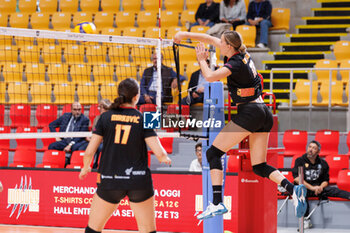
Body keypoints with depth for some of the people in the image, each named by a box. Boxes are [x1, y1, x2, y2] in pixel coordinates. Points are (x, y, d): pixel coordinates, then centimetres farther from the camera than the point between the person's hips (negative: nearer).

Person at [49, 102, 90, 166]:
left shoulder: (85, 120, 0)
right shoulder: (65, 116, 13)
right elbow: (51, 125, 21)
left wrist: (70, 145, -19)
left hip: (76, 142, -4)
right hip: (64, 140, 4)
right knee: (51, 146, -22)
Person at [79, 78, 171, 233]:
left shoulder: (106, 117, -2)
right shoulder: (143, 120, -5)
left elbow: (90, 151, -4)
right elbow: (159, 153, -11)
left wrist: (85, 167, 16)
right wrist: (165, 159, 13)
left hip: (110, 180, 0)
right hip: (139, 180, 0)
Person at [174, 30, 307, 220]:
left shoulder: (236, 64, -12)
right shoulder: (243, 54, 13)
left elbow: (210, 77, -23)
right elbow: (211, 39, 21)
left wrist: (201, 60, -5)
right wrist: (186, 34, 20)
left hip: (249, 113, -9)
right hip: (264, 113, 9)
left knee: (213, 153, -3)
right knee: (259, 167, 8)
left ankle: (217, 203, -13)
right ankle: (293, 189, -16)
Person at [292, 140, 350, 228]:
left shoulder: (323, 163, 8)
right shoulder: (300, 161, -1)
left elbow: (326, 180, 11)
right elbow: (297, 178, -13)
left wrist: (321, 187, -14)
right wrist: (312, 187, -21)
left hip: (318, 187, 2)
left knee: (332, 190, -25)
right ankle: (306, 220, -39)